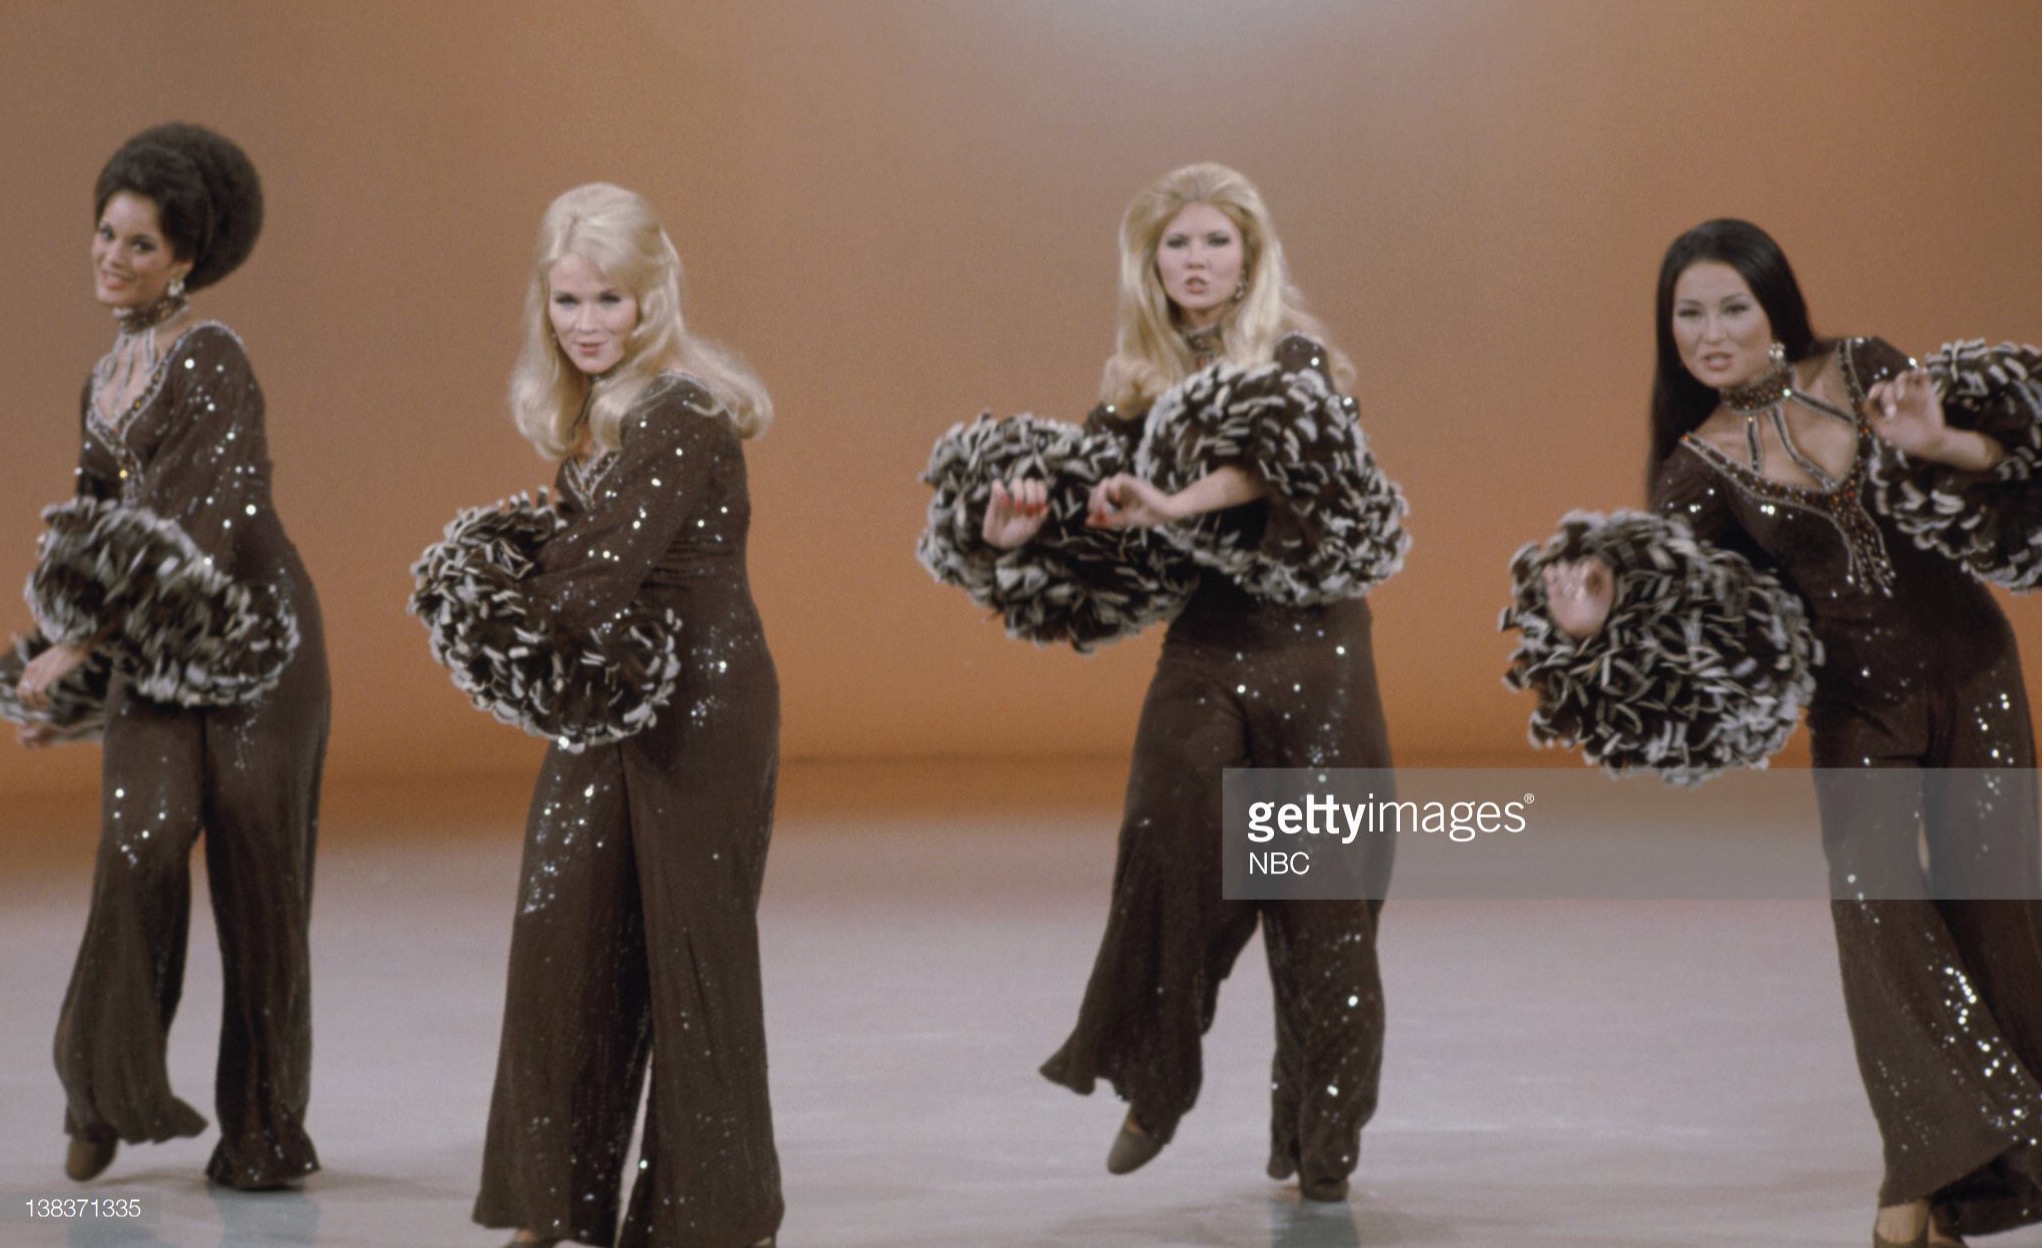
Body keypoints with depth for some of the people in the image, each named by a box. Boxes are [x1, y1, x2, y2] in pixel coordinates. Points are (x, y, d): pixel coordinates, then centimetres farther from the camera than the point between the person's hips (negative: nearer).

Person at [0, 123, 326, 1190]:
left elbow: (205, 536, -20)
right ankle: (110, 1095, 1)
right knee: (141, 841, -11)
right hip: (150, 661, 6)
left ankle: (263, 1131, 9)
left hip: (249, 650, -6)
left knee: (254, 877, -2)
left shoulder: (209, 363, -12)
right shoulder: (109, 375, 13)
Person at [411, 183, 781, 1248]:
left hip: (703, 709, -9)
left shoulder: (681, 418, -18)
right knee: (564, 931, 6)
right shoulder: (591, 414, 11)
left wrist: (512, 623, -11)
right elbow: (580, 555, 12)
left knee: (690, 942, 0)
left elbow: (603, 574, -23)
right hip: (613, 710, 9)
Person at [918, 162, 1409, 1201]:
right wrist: (1014, 523, -17)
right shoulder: (1141, 387, 9)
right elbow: (1082, 476, 4)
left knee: (1320, 894, -1)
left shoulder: (1294, 358, -4)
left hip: (1314, 654, -3)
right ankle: (1154, 1085, 4)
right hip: (1203, 651, 3)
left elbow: (1280, 459, -23)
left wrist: (1176, 505, -36)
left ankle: (1321, 1136, 9)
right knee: (1171, 852, -14)